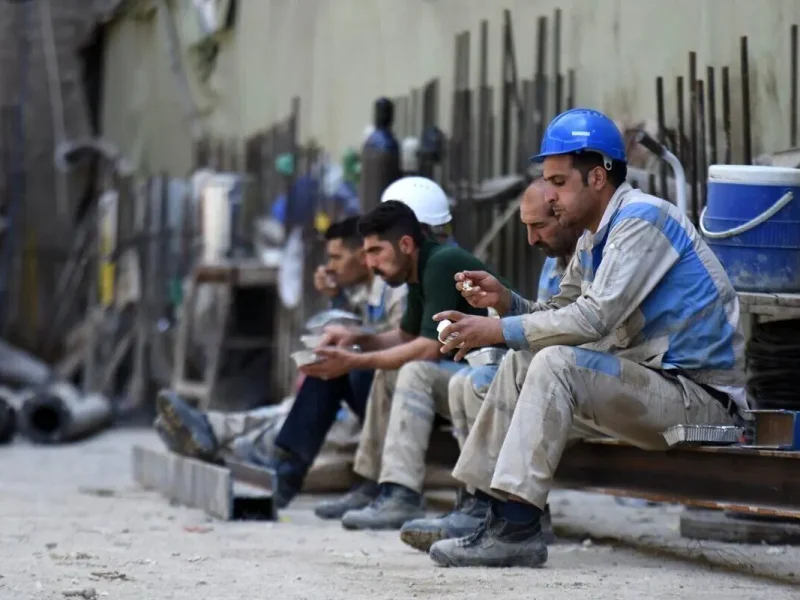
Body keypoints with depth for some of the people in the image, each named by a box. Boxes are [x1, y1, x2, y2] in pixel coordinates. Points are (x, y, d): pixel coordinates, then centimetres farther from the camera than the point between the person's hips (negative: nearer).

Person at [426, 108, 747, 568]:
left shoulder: (642, 219, -15)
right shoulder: (594, 239, 15)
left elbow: (593, 319, -24)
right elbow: (563, 311, 15)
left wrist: (501, 330, -19)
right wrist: (506, 301, -4)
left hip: (701, 396, -10)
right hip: (650, 379, 10)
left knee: (557, 363, -26)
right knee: (521, 362, 7)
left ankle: (517, 528, -27)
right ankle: (494, 509, 2)